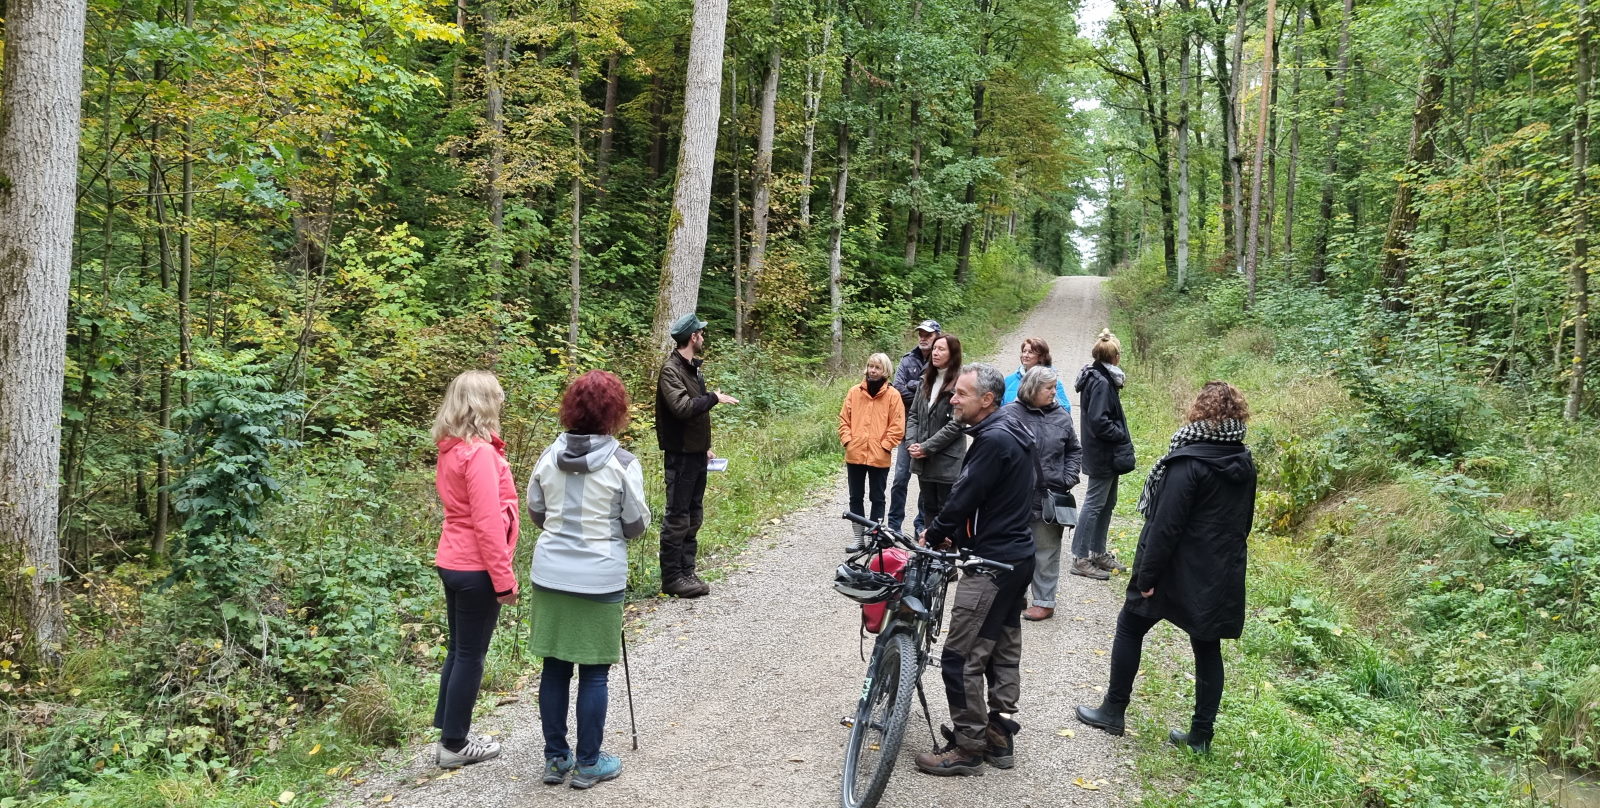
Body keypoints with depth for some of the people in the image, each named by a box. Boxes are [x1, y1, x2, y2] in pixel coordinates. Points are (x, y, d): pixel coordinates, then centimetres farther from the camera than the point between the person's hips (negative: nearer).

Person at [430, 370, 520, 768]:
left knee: (459, 650, 17)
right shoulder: (480, 453, -20)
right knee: (471, 655, 3)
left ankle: (448, 734, 26)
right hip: (476, 569, -9)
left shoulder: (451, 450, 8)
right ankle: (454, 745, 13)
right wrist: (504, 579, -17)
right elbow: (488, 523, -21)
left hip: (453, 562, 9)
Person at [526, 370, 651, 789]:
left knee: (554, 667, 12)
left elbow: (535, 512, 11)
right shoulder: (622, 463, -11)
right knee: (594, 671, 6)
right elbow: (637, 524, -5)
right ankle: (588, 763, 16)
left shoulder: (550, 456, 1)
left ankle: (555, 758, 22)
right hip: (599, 578, -4)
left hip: (550, 574, 4)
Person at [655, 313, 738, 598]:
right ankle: (672, 577, 3)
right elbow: (682, 407, -28)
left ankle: (687, 572, 20)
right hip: (680, 455, -9)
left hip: (697, 454, 9)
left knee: (693, 516, 13)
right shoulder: (671, 370, -14)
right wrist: (714, 398, -15)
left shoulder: (693, 368, 15)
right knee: (677, 517, -4)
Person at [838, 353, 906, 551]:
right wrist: (847, 441, -4)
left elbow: (897, 427, -4)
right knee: (855, 497, 10)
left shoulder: (892, 395, -3)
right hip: (855, 455, 3)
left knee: (877, 497, 9)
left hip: (879, 458, -3)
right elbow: (844, 419, 7)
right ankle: (858, 535, 20)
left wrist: (884, 446, -10)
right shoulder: (854, 392, 4)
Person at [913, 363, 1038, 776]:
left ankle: (968, 747, 4)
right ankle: (999, 735, 25)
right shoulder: (1012, 433, 12)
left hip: (992, 564, -11)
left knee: (961, 657, -5)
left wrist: (933, 534, -5)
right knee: (1004, 649, 16)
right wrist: (952, 532, 8)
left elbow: (965, 497, -20)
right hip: (1017, 555, 11)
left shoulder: (993, 440, -21)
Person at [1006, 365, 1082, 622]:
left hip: (1050, 498, 2)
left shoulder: (1061, 416, 5)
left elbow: (1074, 451, 16)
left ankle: (1045, 601, 17)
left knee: (1046, 553, 8)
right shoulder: (1011, 414, -5)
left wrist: (1068, 479, 4)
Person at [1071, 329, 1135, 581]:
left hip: (1108, 455, 10)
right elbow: (1098, 422, -26)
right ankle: (1081, 558, 2)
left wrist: (1121, 437, 7)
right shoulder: (1101, 383, -20)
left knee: (1107, 503, 17)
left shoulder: (1098, 377, 10)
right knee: (1095, 504, -4)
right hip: (1103, 455, -10)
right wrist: (1122, 436, -14)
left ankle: (1098, 553, 27)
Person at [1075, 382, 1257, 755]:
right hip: (1222, 575, 7)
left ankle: (1113, 710, 19)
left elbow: (1166, 525, -22)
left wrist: (1147, 574, -16)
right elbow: (1244, 520, 14)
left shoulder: (1189, 462, -20)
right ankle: (1201, 734, 17)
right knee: (1207, 647, 12)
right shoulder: (1245, 463, 4)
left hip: (1179, 570, -6)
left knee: (1130, 627, 11)